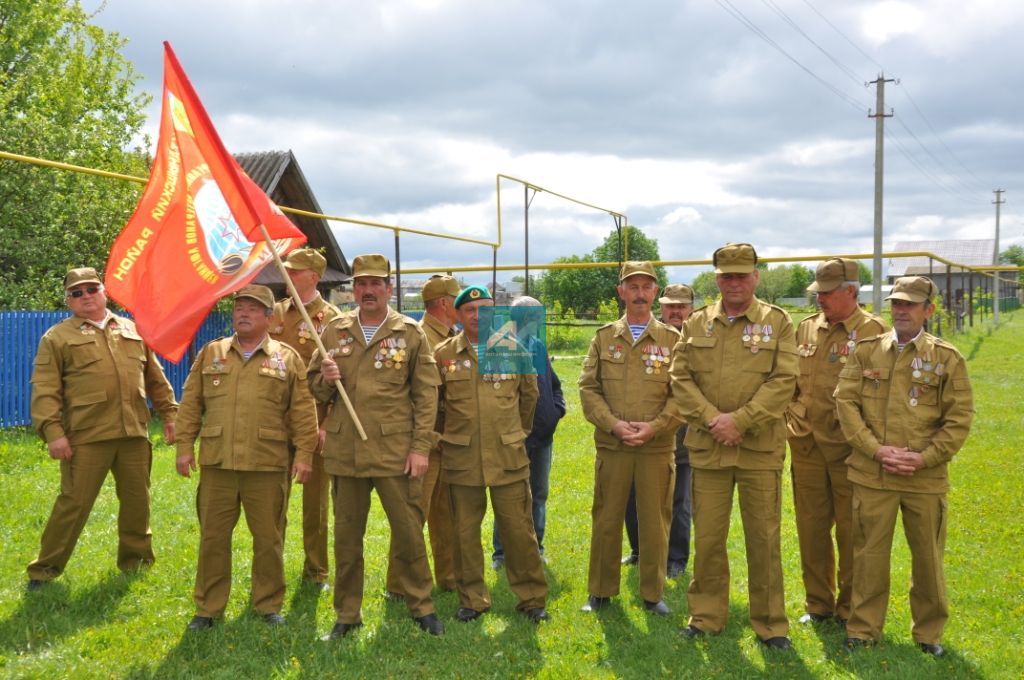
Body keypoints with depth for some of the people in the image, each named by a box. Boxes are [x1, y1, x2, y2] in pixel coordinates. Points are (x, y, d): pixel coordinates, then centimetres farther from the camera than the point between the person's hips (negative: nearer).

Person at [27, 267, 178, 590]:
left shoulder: (132, 331, 16)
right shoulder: (57, 338, 3)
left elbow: (155, 378, 20)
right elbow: (45, 390, -4)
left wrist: (169, 413, 14)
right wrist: (52, 430, -13)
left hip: (134, 433, 4)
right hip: (86, 437, -4)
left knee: (137, 500, 12)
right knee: (73, 504, 0)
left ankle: (135, 559, 28)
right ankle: (45, 569, 14)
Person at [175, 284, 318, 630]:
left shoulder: (287, 358, 4)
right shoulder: (210, 353, 11)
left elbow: (303, 411, 1)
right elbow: (191, 404, 9)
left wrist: (304, 453, -5)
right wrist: (184, 446, 3)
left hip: (268, 465, -2)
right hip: (216, 462, 2)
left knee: (268, 538, 7)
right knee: (212, 537, 8)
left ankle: (269, 605, 22)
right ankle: (208, 608, 20)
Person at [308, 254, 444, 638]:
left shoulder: (410, 334, 1)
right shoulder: (334, 332, 7)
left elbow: (426, 396, 0)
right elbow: (315, 388, 13)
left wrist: (421, 447, -7)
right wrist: (326, 380, -10)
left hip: (396, 452, -2)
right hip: (345, 451, 3)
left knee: (409, 532, 4)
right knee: (346, 536, 11)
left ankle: (422, 606, 22)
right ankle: (346, 614, 25)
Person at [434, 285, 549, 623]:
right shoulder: (443, 354, 0)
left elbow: (529, 396, 15)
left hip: (509, 456, 0)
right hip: (461, 458, 0)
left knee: (519, 529, 4)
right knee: (465, 531, 8)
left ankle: (532, 597, 18)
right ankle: (472, 599, 23)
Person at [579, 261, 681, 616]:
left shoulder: (672, 340, 3)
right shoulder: (604, 338, 7)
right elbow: (588, 388, 3)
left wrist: (655, 427, -13)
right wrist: (614, 425, -10)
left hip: (657, 447, -1)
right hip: (611, 446, 1)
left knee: (654, 522, 6)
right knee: (606, 519, 7)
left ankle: (653, 593, 20)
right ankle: (600, 590, 21)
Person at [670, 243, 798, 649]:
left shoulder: (778, 323, 1)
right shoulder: (696, 324, 8)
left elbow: (783, 380, -7)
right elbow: (680, 378, 3)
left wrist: (739, 420, -15)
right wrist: (712, 419, -11)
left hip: (760, 448, -2)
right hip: (707, 447, 2)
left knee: (763, 538, 5)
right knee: (707, 536, 8)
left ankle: (770, 623, 18)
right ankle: (706, 616, 23)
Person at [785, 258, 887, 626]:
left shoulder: (874, 331, -6)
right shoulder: (806, 328, 9)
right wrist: (791, 417, 8)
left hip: (850, 447, -5)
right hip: (806, 444, 5)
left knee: (852, 530, 6)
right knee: (811, 526, 12)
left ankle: (852, 608, 21)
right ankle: (818, 603, 26)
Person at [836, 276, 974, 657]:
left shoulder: (947, 358, 1)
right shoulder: (866, 350, 4)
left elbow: (960, 418, -2)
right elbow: (846, 401, -1)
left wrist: (923, 458, -12)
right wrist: (876, 449, -11)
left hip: (926, 478, 0)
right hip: (871, 474, 1)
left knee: (928, 557, 11)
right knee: (869, 553, 7)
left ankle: (929, 631, 28)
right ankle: (863, 629, 21)